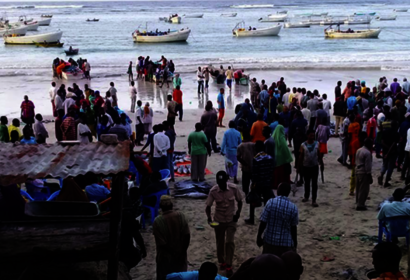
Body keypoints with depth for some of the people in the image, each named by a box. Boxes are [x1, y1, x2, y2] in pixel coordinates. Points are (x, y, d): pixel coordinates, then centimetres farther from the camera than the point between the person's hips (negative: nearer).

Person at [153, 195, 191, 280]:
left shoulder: (158, 221, -18)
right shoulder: (181, 216, -11)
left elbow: (161, 243, -19)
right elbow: (187, 236, -11)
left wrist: (173, 253, -8)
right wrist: (182, 251, -1)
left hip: (166, 257, -3)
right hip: (181, 254, 3)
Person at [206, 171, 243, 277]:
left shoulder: (233, 188, -16)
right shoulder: (213, 191, -17)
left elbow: (239, 201, 0)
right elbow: (208, 206, -10)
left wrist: (238, 213, -14)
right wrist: (209, 218, -26)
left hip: (231, 220, -1)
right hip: (219, 220, 1)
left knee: (230, 242, -9)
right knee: (220, 243, 13)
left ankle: (228, 266, 2)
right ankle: (222, 262, 35)